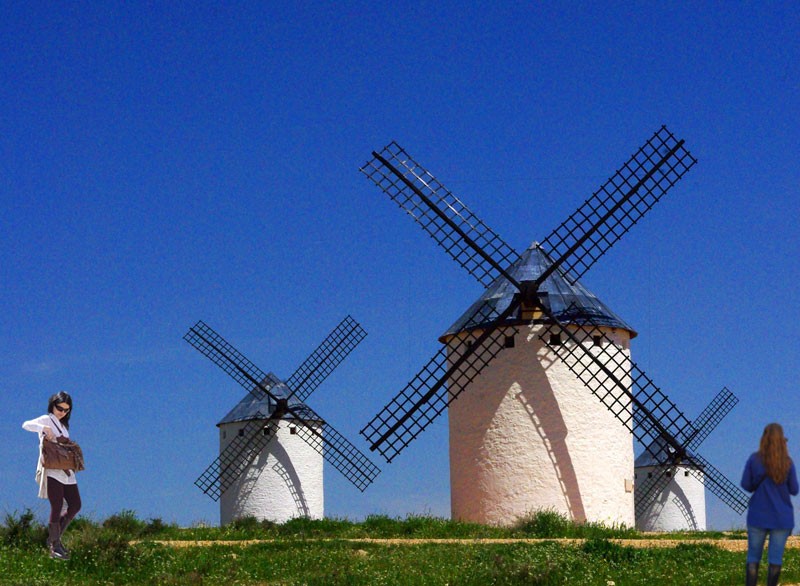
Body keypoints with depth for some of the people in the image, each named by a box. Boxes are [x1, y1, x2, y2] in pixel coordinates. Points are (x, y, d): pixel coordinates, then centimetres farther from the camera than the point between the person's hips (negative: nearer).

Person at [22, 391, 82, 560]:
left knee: (75, 506, 5)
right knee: (57, 507, -8)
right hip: (52, 471, -8)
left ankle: (54, 538, 18)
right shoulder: (46, 420, -1)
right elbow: (26, 425, -17)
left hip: (66, 471, 8)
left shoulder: (63, 425, 22)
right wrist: (44, 429, -32)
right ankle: (54, 546, 0)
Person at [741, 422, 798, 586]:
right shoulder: (787, 463, -9)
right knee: (775, 557, 6)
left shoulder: (754, 459, -8)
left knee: (753, 557, 9)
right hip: (781, 517, 0)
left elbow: (745, 484, -5)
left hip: (758, 515, 0)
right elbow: (794, 490, -2)